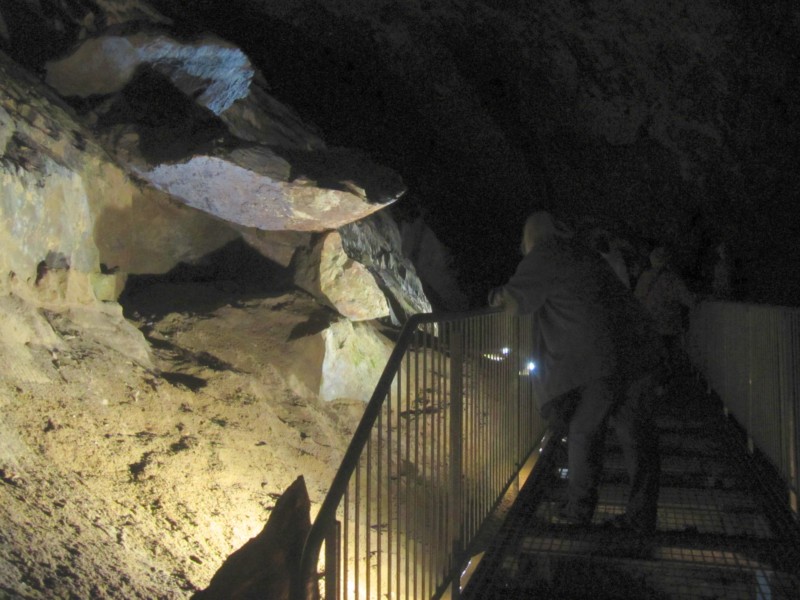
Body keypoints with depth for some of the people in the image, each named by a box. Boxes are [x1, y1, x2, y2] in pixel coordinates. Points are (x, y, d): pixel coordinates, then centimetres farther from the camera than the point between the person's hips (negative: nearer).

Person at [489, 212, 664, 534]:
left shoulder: (545, 256, 4)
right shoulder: (584, 254, 25)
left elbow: (513, 300, 4)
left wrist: (499, 296, 27)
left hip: (600, 358, -6)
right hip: (638, 350, 7)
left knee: (584, 431, 9)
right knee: (636, 433, 8)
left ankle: (579, 508, 20)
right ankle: (642, 516, 12)